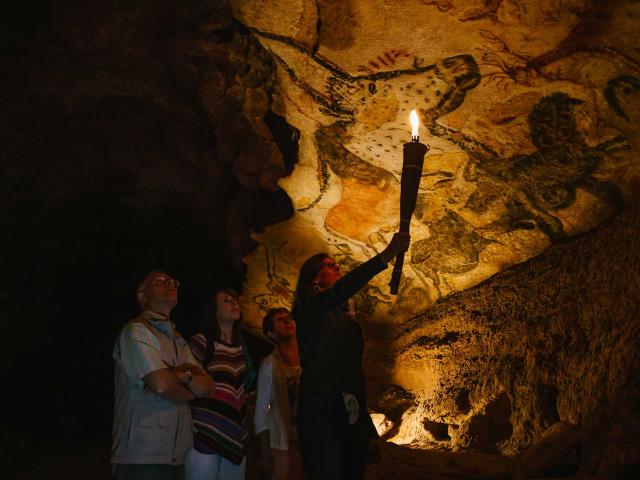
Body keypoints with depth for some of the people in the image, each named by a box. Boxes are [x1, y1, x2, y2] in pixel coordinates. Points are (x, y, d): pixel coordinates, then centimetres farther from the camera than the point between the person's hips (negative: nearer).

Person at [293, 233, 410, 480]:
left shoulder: (343, 316, 22)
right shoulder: (309, 307, 1)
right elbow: (339, 291, -21)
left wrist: (368, 428, 15)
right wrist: (386, 255, -26)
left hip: (352, 414, 7)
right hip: (321, 411, -7)